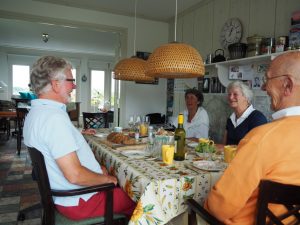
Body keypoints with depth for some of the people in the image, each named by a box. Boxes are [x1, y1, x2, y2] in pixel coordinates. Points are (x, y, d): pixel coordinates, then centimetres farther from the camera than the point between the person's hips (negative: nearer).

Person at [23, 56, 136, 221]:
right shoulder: (55, 117, -27)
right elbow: (74, 175, -30)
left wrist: (96, 168, 10)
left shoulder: (35, 112, 5)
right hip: (78, 202, -9)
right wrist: (107, 179, -13)